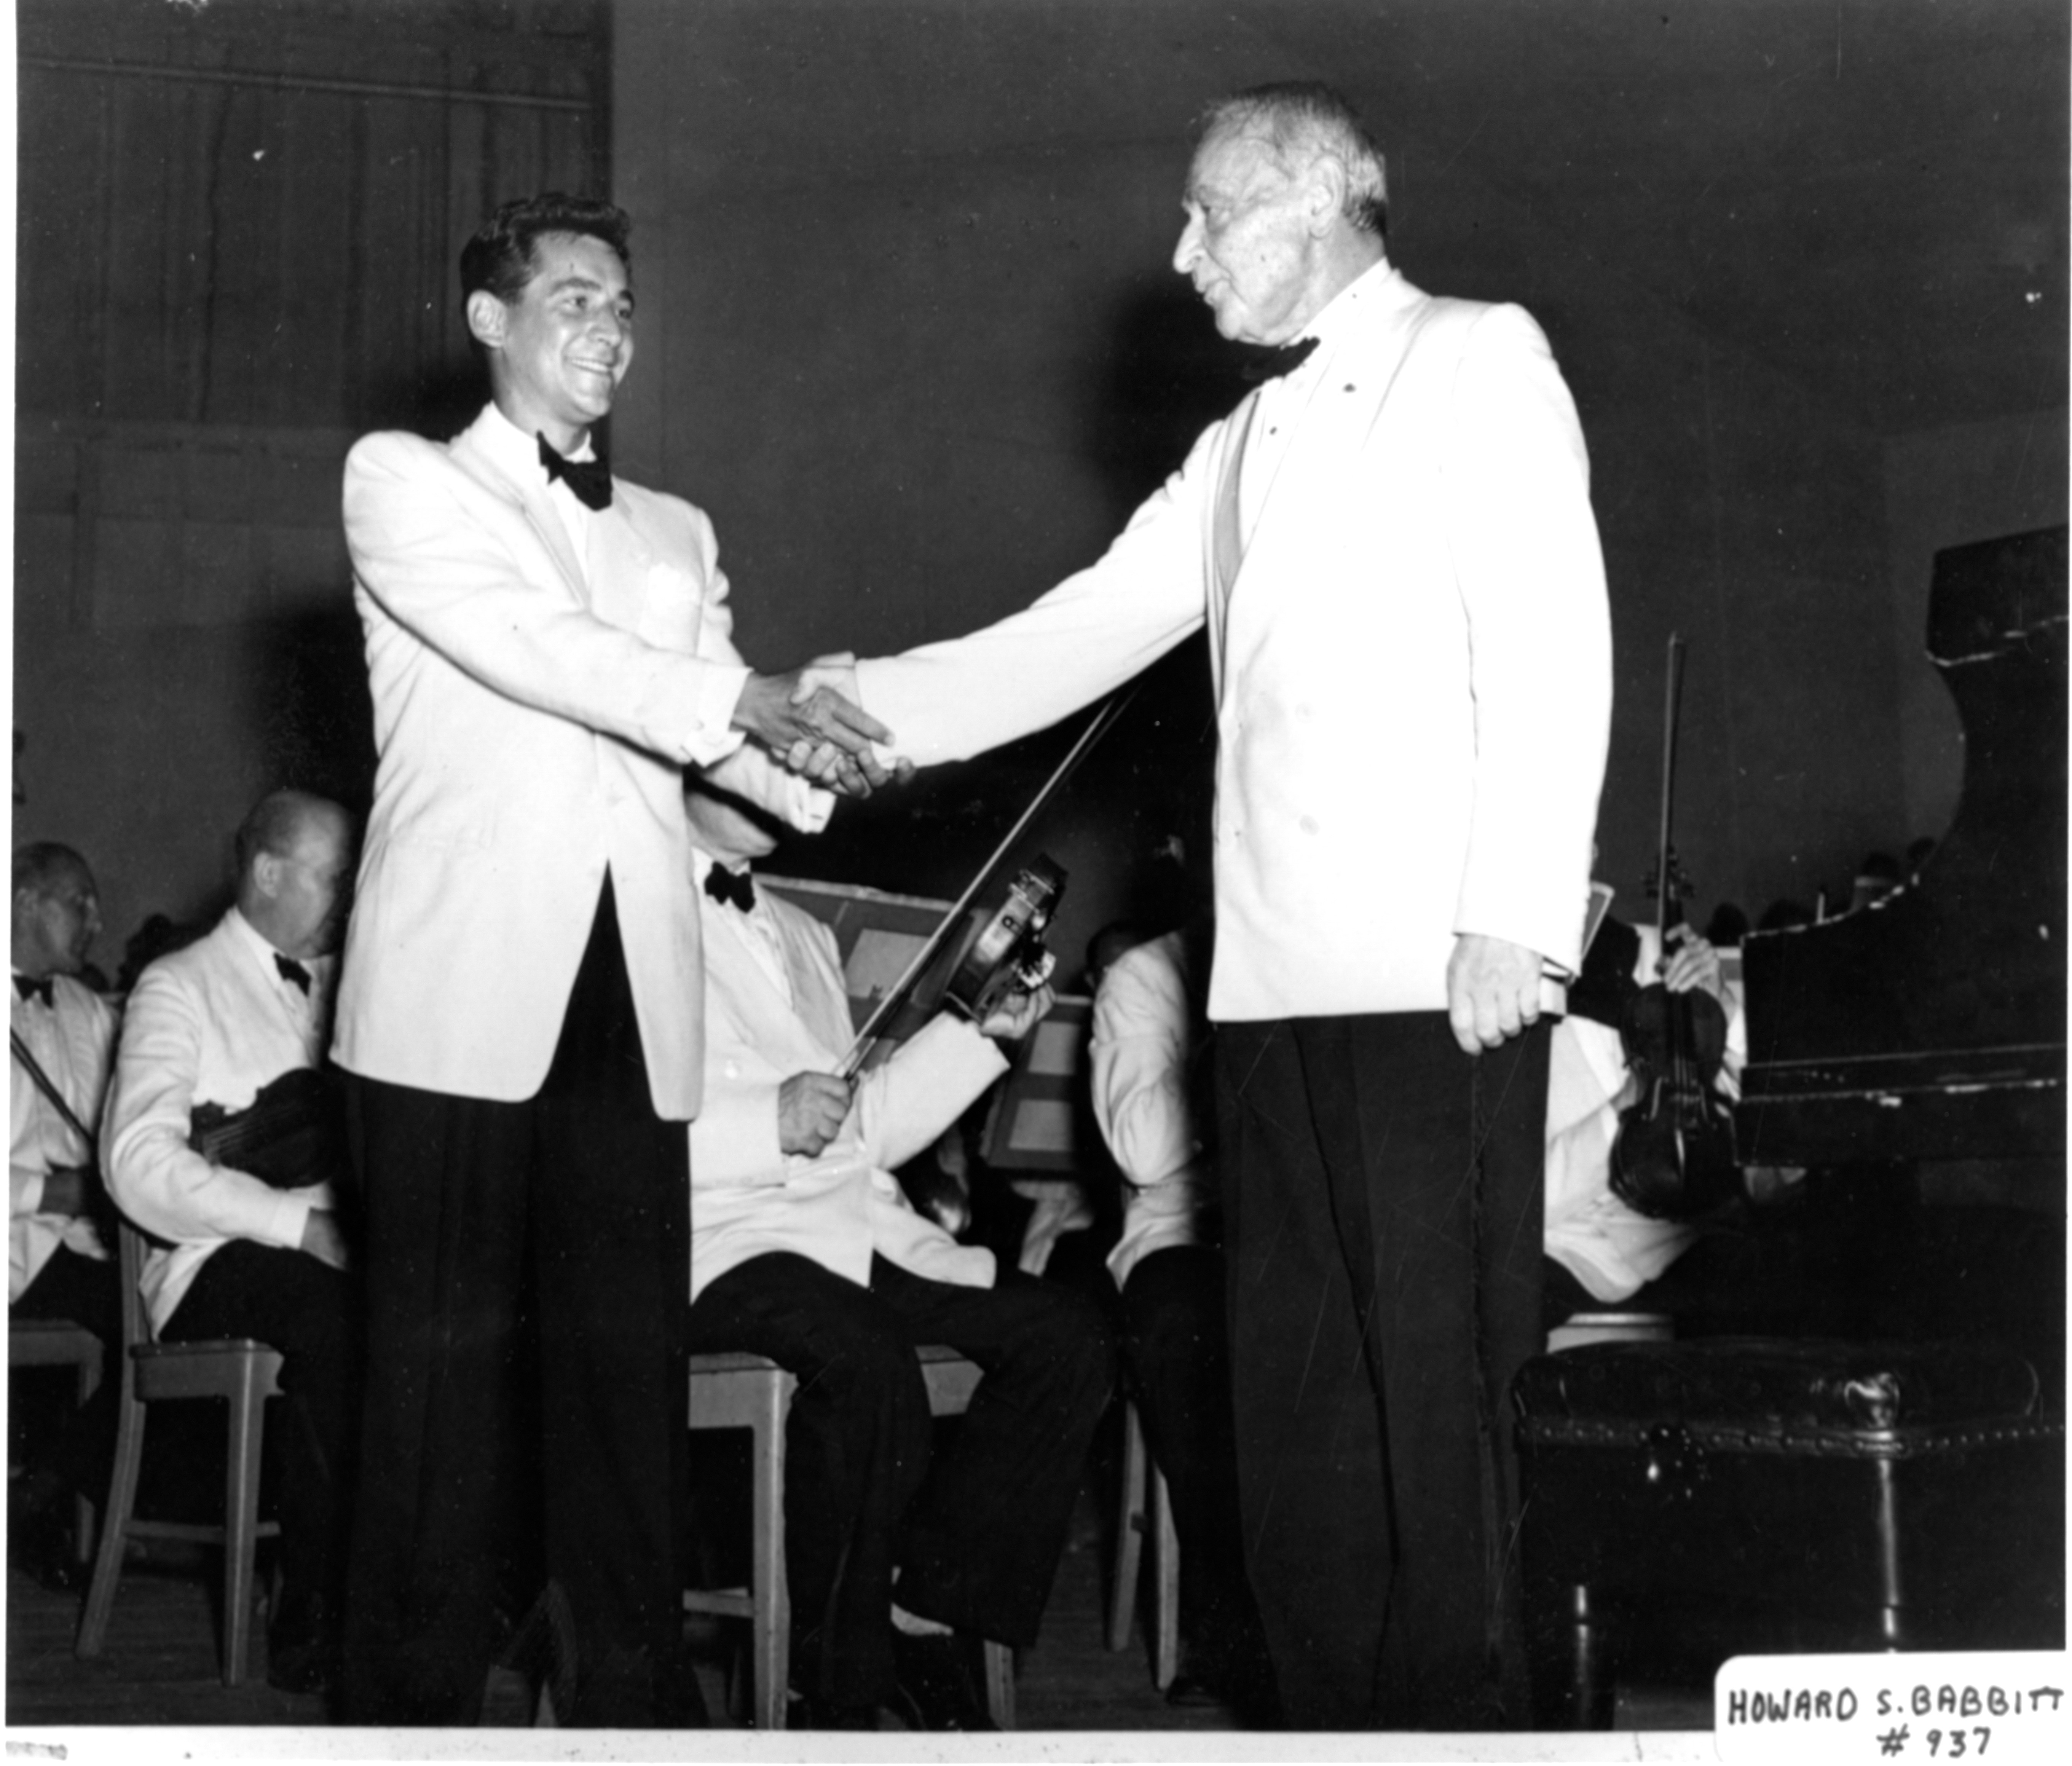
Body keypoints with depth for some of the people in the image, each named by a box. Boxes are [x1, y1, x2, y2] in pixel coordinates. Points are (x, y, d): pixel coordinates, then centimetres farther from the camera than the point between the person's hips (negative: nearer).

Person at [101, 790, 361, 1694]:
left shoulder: (348, 986, 26)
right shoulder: (181, 987, 9)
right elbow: (138, 1164, -6)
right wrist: (297, 1222, -16)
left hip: (338, 1245, 4)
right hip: (223, 1259, -4)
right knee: (331, 1306, -38)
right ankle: (308, 1619, -29)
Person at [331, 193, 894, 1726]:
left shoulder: (675, 532, 24)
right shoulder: (404, 480, 8)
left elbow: (721, 728, 14)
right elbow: (518, 637, -8)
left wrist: (815, 759, -7)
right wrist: (730, 702, -18)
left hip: (629, 996, 4)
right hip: (464, 982, -4)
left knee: (632, 1355, 1)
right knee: (448, 1355, -3)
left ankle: (641, 1696, 7)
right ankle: (416, 1696, 4)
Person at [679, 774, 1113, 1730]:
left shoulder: (803, 935, 27)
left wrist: (976, 1033, 15)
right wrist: (766, 1123, -19)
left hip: (856, 1225, 8)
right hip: (719, 1235, -8)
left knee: (1068, 1336, -12)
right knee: (868, 1362, -35)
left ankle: (926, 1613, -5)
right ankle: (836, 1687, -18)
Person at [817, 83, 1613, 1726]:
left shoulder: (1480, 362, 2)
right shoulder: (1244, 441, 22)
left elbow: (1550, 647, -7)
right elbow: (1084, 633, 20)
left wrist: (1513, 919, -15)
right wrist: (869, 705, 10)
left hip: (1438, 972, -7)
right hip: (1275, 974, 7)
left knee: (1436, 1373, -5)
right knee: (1297, 1386, 7)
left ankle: (1460, 1710, 5)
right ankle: (1338, 1709, 16)